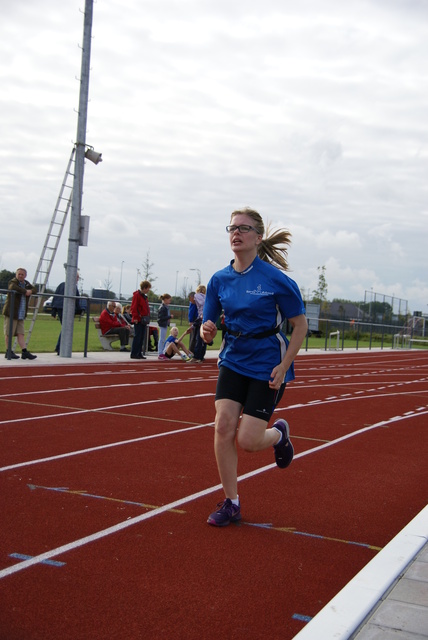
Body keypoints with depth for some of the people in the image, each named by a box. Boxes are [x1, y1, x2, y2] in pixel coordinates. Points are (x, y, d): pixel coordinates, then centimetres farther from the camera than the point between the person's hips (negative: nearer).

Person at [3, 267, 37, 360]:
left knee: (21, 333, 4)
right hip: (11, 313, -7)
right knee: (9, 333, -2)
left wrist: (31, 291, -11)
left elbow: (35, 289, 12)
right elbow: (13, 287, -27)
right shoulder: (13, 282, -5)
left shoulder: (26, 283, 17)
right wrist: (25, 291, -24)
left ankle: (24, 352, 1)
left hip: (21, 314, 7)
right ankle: (8, 352, 4)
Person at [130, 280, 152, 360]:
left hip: (144, 321, 9)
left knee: (142, 338, 10)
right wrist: (135, 317, -18)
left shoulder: (145, 297, 18)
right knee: (137, 337, -8)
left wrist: (148, 318, 18)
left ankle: (139, 353, 14)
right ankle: (134, 354, -5)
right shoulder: (137, 295, -9)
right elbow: (133, 307, -14)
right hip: (138, 320, -9)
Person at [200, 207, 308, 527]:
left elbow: (300, 324, -8)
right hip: (234, 360, 5)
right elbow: (209, 327, 6)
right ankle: (231, 503, 8)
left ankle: (279, 434, 30)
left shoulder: (275, 278, -14)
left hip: (267, 365, -4)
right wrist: (207, 331, -18)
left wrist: (283, 366, -15)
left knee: (247, 440, -7)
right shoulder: (219, 280, 1)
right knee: (223, 426, -8)